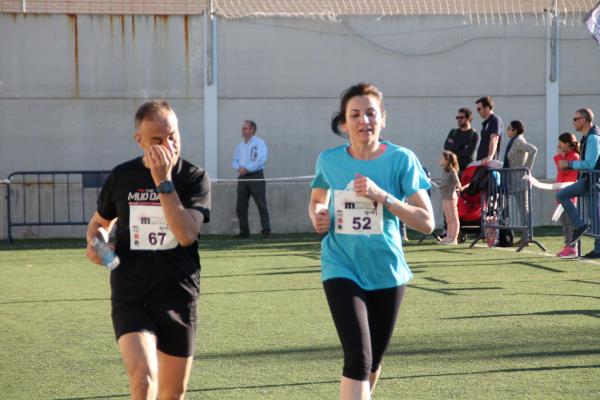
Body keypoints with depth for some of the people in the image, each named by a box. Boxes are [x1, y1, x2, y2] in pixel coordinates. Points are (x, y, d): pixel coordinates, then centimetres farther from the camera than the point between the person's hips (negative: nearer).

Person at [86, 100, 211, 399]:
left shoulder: (194, 178, -4)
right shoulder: (122, 176, 2)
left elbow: (186, 235, -20)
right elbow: (99, 222, 20)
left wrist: (163, 182, -23)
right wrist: (93, 242, -3)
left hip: (178, 299, 0)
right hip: (130, 299, 0)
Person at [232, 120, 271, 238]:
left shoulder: (259, 143, 0)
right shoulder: (240, 145, 19)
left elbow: (261, 160, -12)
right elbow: (234, 161, 16)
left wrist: (247, 169, -15)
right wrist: (238, 168, -7)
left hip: (256, 176, -6)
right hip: (242, 177, 6)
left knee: (261, 205, -8)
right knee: (241, 206, 2)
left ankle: (266, 230, -6)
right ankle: (244, 231, 8)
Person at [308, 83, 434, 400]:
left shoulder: (401, 159, -8)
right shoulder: (329, 160, -2)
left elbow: (426, 222, -10)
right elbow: (317, 200, 19)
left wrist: (382, 196, -21)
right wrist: (317, 216, -4)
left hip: (386, 272, 1)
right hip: (342, 268, -1)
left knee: (373, 361, 16)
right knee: (358, 358, -18)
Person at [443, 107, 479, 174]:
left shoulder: (474, 134, 1)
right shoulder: (453, 132, 16)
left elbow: (469, 152, -11)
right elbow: (446, 146, 2)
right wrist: (461, 146, -9)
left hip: (467, 167, -4)